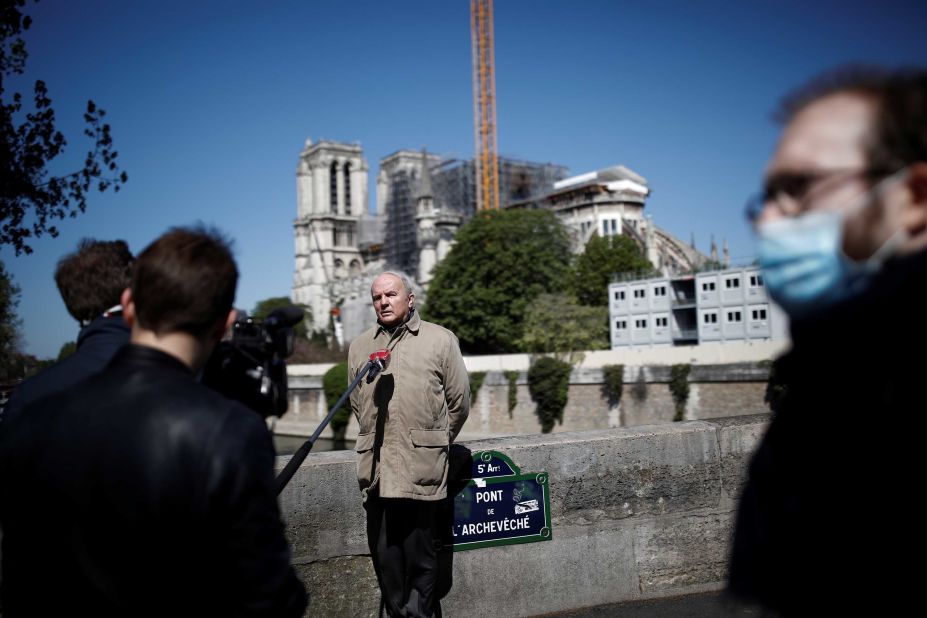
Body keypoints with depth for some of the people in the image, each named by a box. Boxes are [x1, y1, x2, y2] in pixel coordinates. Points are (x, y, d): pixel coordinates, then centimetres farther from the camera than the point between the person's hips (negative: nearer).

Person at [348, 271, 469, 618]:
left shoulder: (440, 340, 5)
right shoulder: (359, 346, 15)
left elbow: (459, 401, 9)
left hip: (422, 467, -3)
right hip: (375, 467, 3)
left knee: (421, 552, 1)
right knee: (384, 552, 7)